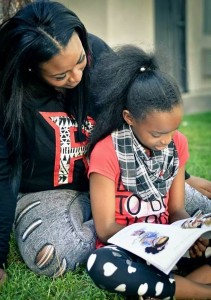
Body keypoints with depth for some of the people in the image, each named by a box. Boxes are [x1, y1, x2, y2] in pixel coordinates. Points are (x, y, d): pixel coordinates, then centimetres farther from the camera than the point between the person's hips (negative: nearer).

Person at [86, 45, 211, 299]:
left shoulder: (177, 144, 2)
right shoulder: (107, 153, -14)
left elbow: (176, 210, 6)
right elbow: (105, 228, -11)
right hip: (127, 249, -4)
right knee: (100, 264, -39)